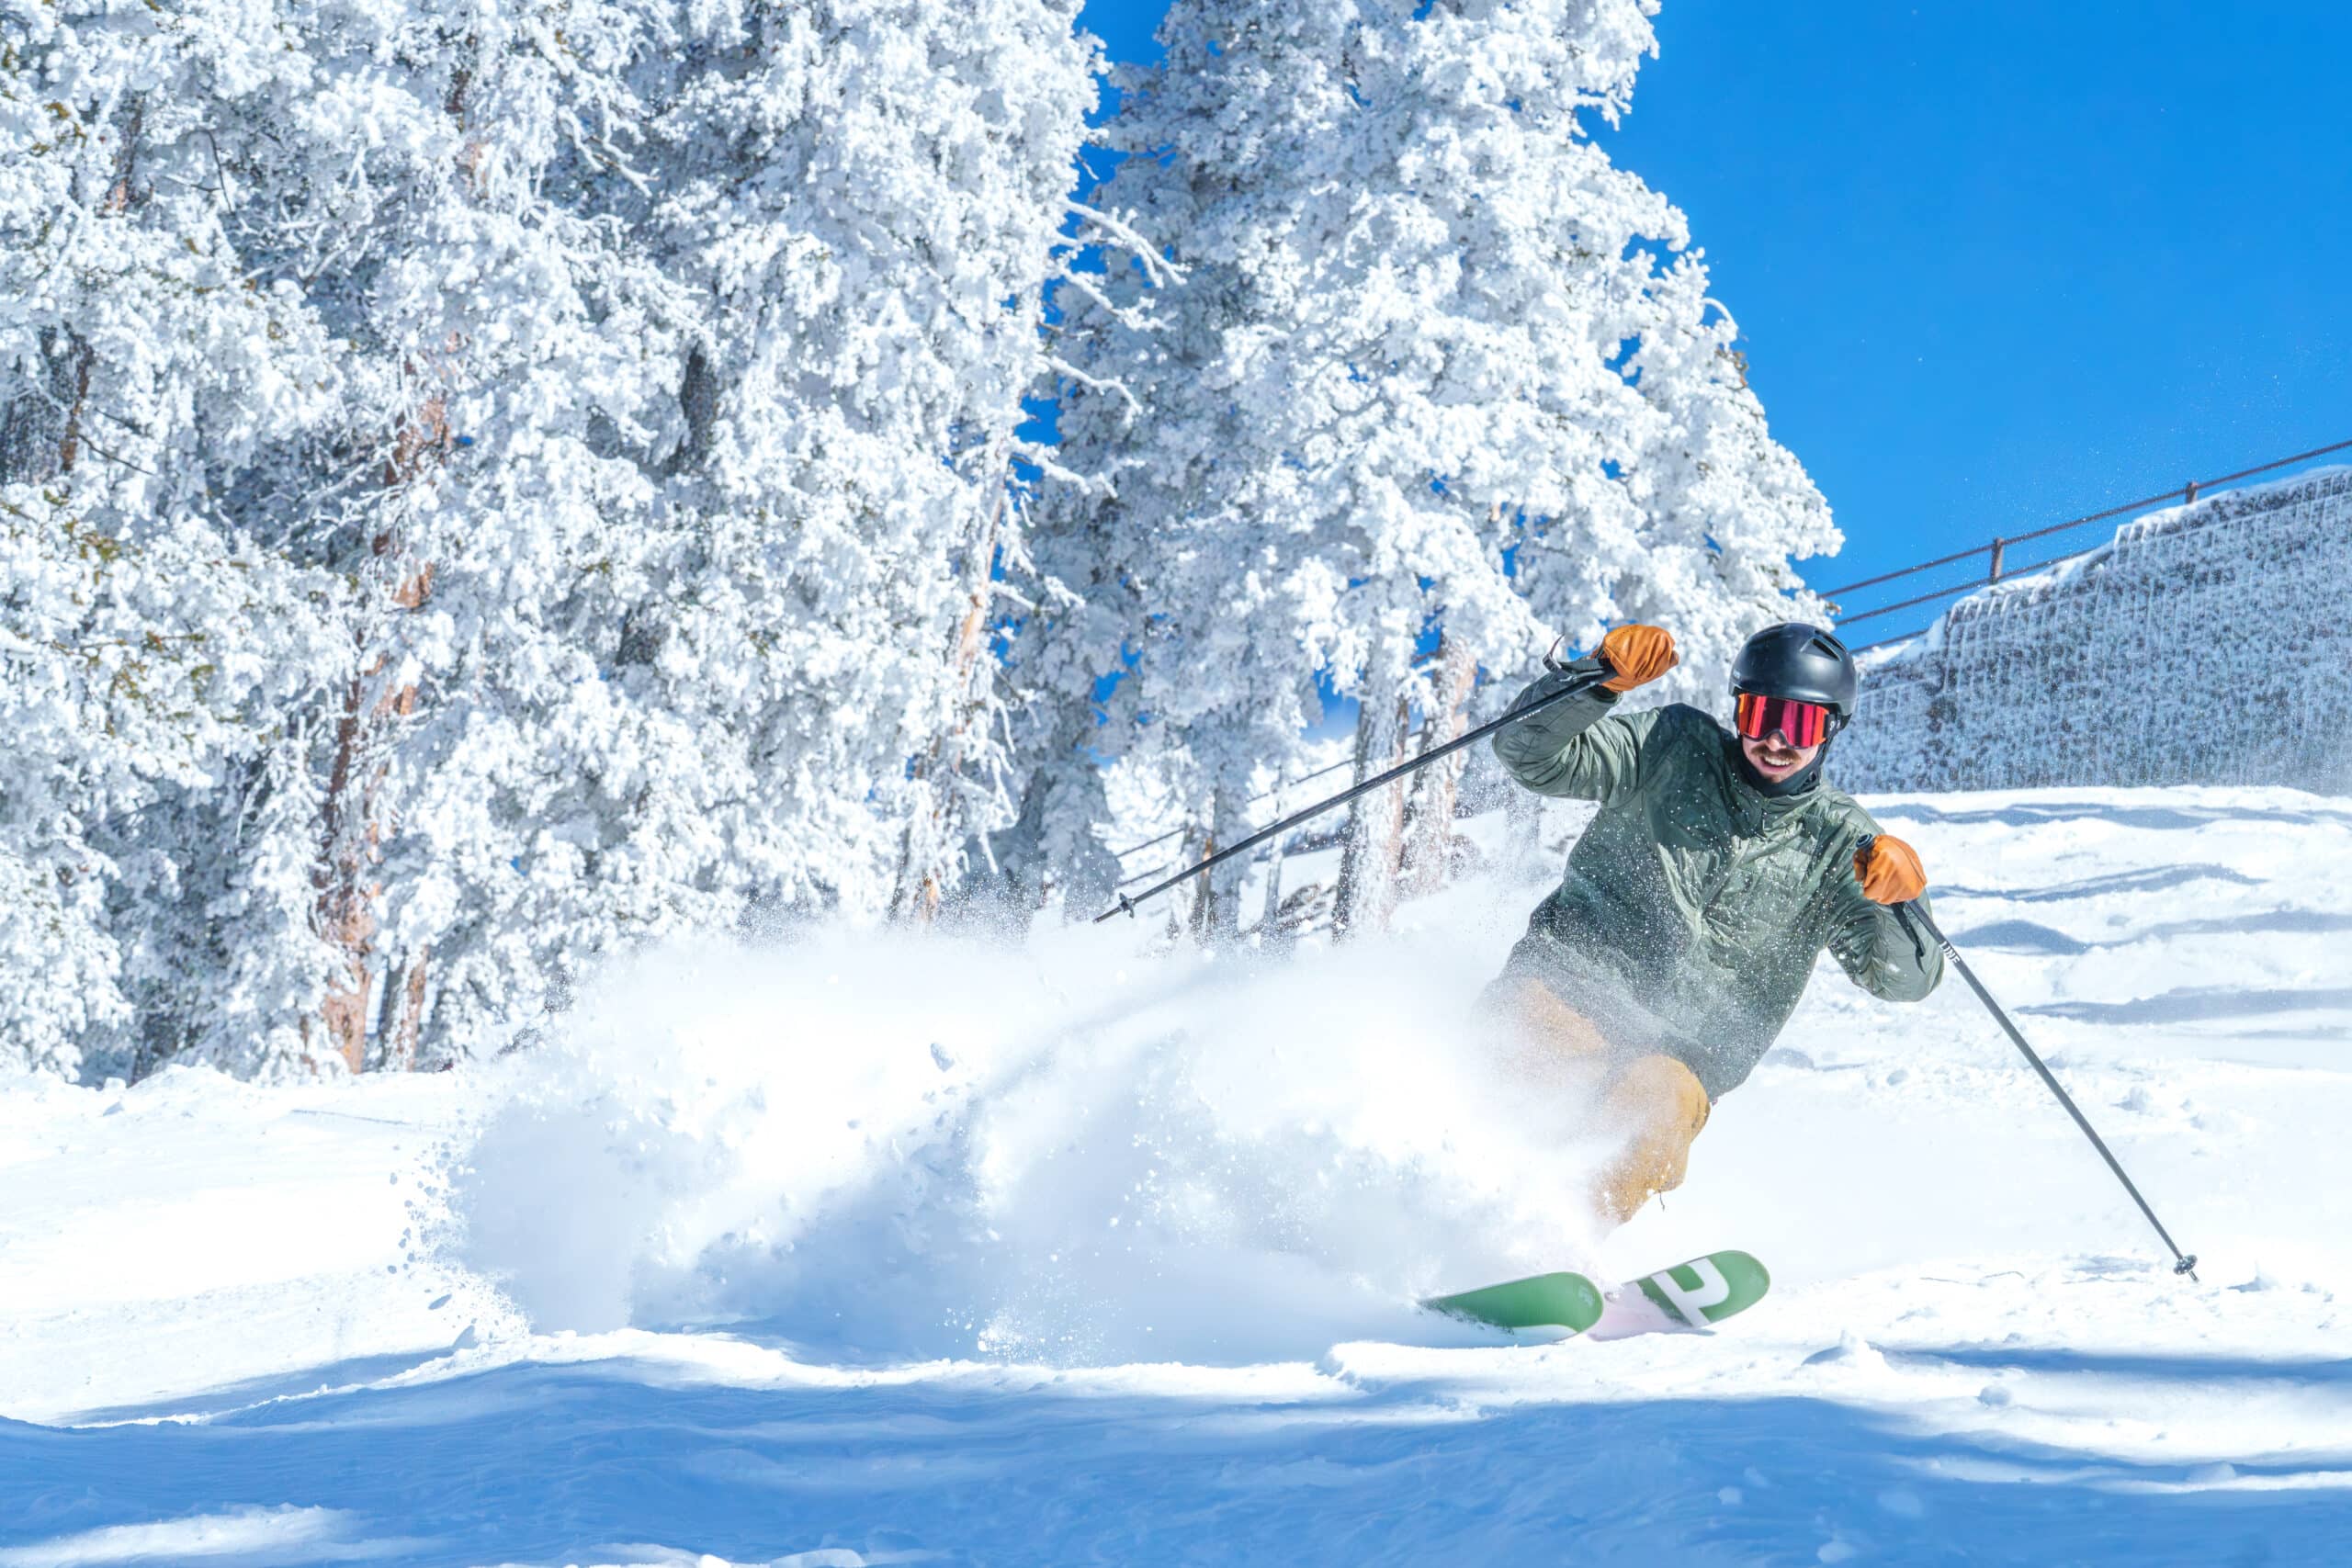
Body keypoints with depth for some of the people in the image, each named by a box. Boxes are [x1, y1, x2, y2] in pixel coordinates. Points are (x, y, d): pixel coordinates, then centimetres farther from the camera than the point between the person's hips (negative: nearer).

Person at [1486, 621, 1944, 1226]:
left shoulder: (1841, 842, 7)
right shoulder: (1676, 749, 6)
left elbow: (1904, 975, -1)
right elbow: (1532, 754, 1)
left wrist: (1901, 899, -23)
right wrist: (1600, 679, -17)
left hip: (1684, 1051, 0)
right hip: (1572, 977, 0)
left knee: (1657, 1102, -35)